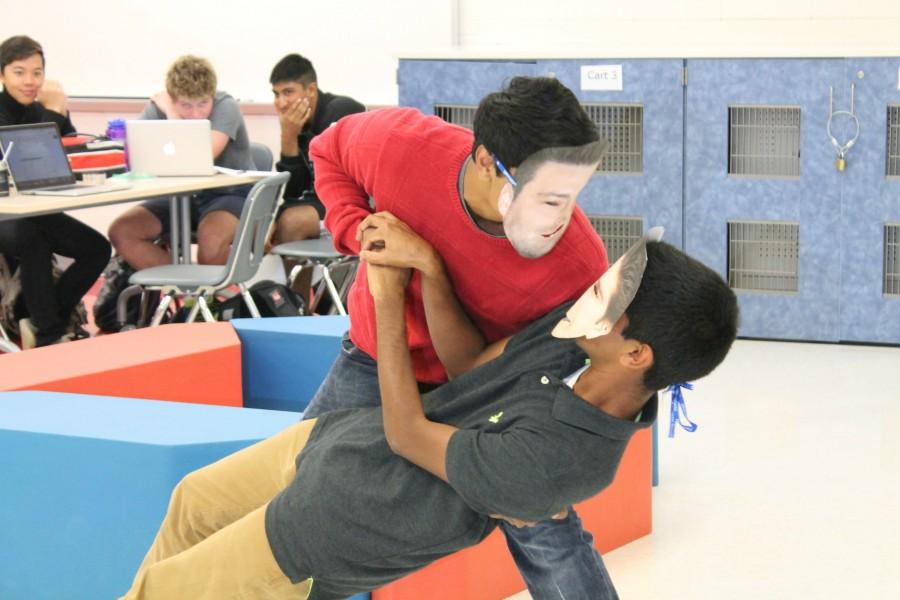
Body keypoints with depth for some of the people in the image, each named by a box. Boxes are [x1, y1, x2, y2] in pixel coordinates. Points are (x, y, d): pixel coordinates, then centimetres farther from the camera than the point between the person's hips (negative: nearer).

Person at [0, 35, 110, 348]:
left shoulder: (45, 110, 3)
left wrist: (60, 114, -18)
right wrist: (52, 113, -27)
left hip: (36, 211, 7)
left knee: (97, 248, -9)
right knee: (30, 240, -36)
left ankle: (35, 319, 1)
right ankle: (50, 333, -21)